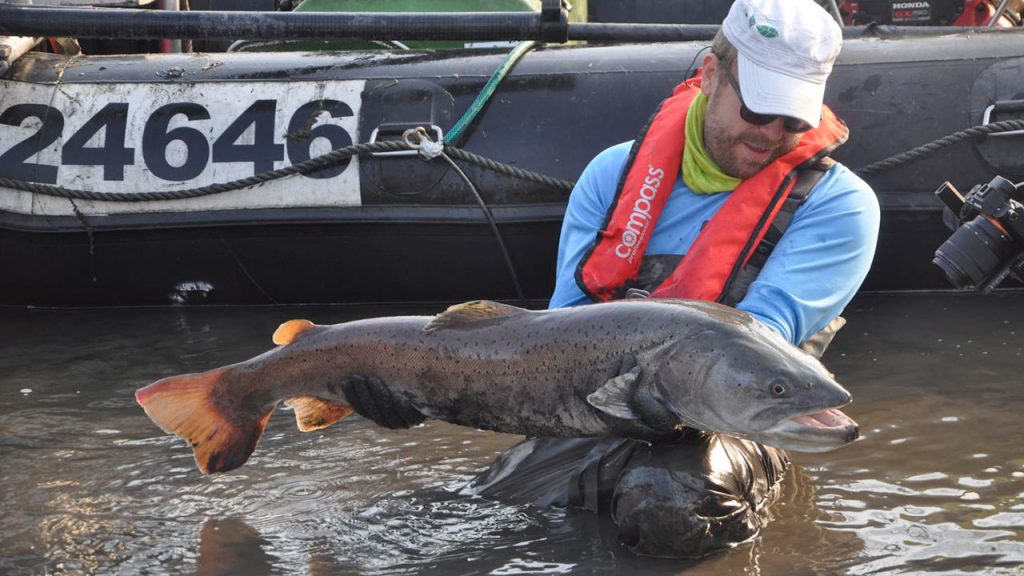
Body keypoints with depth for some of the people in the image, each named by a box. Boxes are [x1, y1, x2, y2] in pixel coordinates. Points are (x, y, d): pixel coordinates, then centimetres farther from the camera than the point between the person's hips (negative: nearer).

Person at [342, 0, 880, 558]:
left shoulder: (836, 201, -4)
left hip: (724, 428, -3)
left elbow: (765, 331, -16)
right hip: (591, 423, 4)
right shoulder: (615, 173, 9)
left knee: (670, 503, -36)